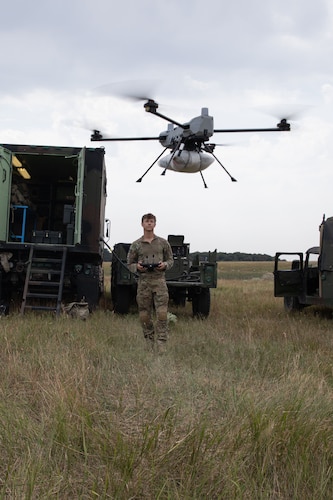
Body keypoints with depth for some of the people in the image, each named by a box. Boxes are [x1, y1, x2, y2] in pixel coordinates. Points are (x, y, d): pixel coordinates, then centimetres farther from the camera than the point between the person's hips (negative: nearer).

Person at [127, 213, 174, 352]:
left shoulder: (163, 242, 9)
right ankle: (149, 341, 18)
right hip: (143, 282, 1)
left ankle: (161, 342, -7)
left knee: (162, 313, -11)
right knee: (144, 315, 4)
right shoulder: (136, 245, 8)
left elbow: (170, 260, 14)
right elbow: (130, 264, 12)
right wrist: (137, 267, -10)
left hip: (159, 280, -1)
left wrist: (164, 265, -8)